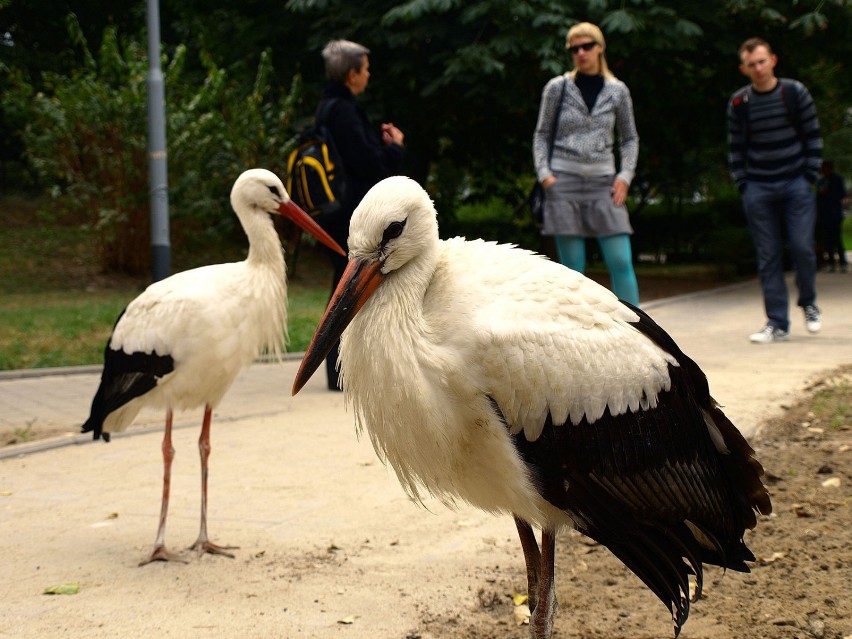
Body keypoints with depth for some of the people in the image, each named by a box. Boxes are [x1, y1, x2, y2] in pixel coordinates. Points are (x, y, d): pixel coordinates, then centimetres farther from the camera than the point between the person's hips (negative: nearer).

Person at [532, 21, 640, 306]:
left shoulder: (617, 91, 6)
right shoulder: (557, 88, 3)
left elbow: (630, 138, 14)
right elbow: (542, 135, 8)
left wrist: (625, 175, -1)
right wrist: (544, 173, -6)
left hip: (603, 184, 1)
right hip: (564, 184, -1)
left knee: (621, 263, -7)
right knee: (572, 269, 1)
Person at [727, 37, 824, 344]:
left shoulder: (795, 92, 0)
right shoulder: (739, 102, 3)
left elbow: (813, 137, 4)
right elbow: (735, 148, 9)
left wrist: (810, 177, -2)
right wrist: (742, 185, 2)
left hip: (796, 184, -1)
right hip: (758, 189, 1)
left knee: (802, 247, -9)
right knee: (768, 257, 0)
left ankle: (808, 302, 18)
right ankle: (777, 323, 5)